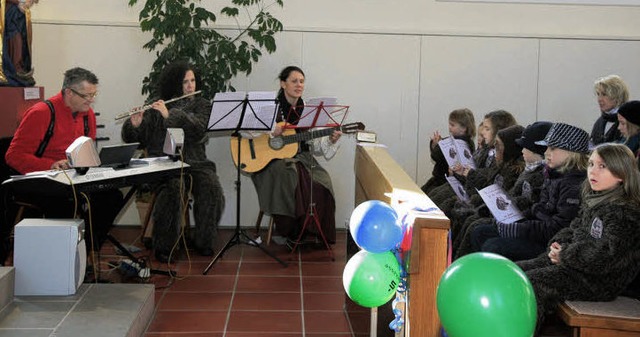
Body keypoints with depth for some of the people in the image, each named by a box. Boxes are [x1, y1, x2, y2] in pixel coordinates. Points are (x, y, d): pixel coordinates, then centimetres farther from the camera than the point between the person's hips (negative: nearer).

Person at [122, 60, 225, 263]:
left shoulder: (202, 106, 12)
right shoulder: (155, 108, 9)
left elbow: (200, 129, -10)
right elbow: (131, 140, 6)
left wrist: (170, 115, -19)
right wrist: (134, 125, -18)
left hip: (194, 162, 2)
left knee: (211, 188, -27)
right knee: (173, 189, -33)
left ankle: (202, 240, -7)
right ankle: (164, 246, -18)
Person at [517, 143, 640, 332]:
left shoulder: (625, 212, -19)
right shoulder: (593, 200, 12)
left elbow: (607, 255, -26)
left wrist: (565, 255, -17)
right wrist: (558, 244, 1)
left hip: (599, 280, -10)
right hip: (576, 263, 10)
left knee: (532, 283, -22)